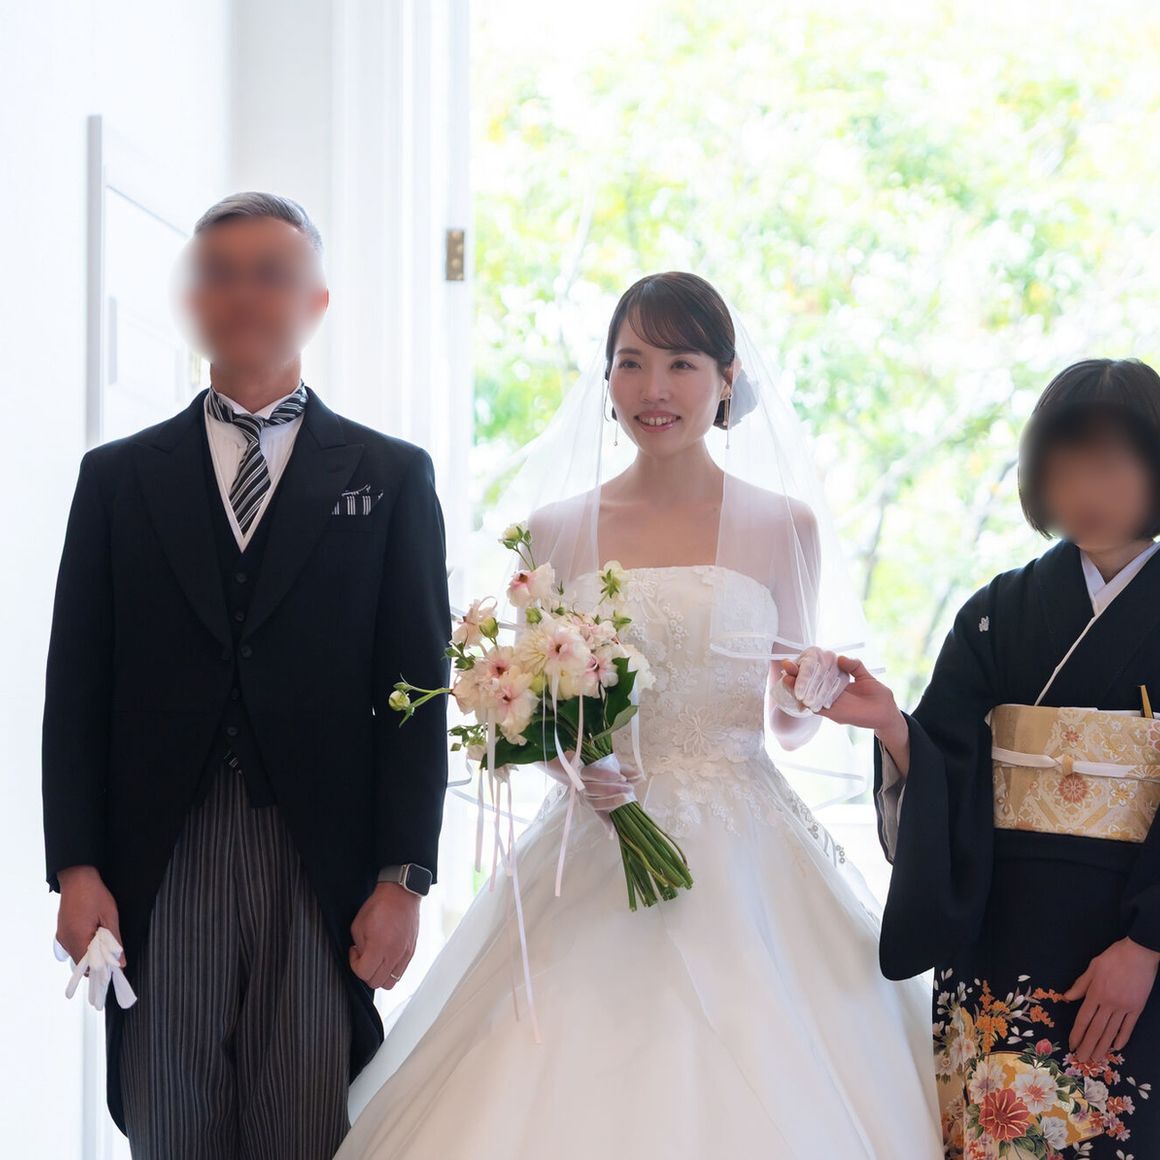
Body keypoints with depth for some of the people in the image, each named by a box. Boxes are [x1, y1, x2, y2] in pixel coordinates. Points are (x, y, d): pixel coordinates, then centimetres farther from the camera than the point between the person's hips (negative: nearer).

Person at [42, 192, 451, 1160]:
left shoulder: (391, 477, 7)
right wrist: (75, 868, -2)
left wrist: (402, 878, -5)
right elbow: (77, 689, 7)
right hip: (159, 871, 1)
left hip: (325, 872, -1)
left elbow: (416, 690, 2)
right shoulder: (118, 476, 10)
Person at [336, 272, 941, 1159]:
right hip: (595, 854, 1)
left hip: (741, 863, -1)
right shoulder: (556, 528, 7)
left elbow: (789, 718, 11)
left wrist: (815, 695, -10)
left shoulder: (784, 527, 4)